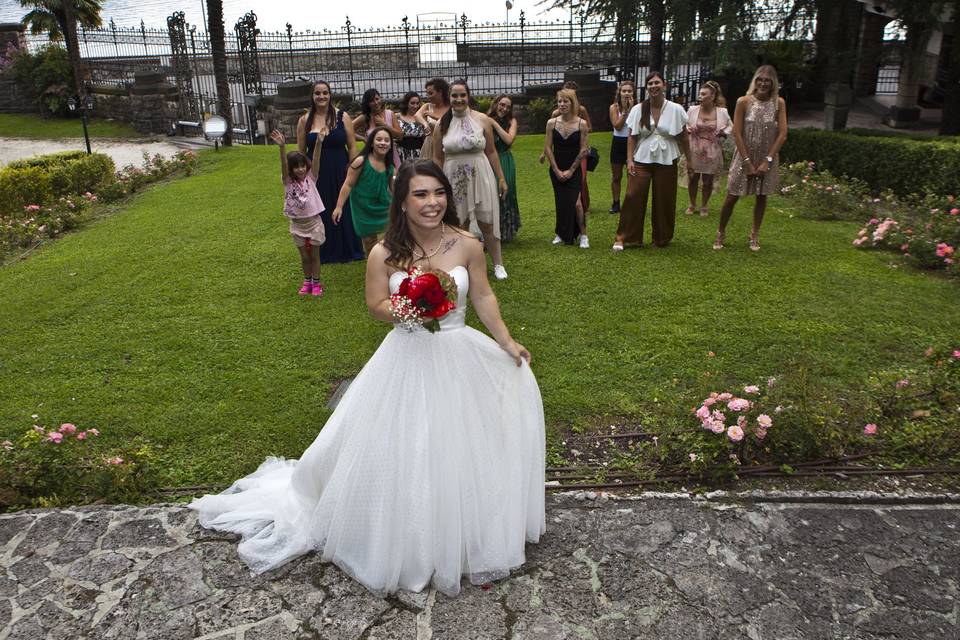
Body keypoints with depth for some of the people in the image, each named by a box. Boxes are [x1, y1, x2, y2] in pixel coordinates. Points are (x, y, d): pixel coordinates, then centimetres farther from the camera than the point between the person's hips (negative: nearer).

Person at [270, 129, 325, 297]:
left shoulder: (310, 178, -6)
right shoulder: (288, 181, -6)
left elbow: (316, 161, -20)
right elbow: (284, 165, -23)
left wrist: (319, 142, -35)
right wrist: (282, 147, -41)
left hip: (313, 222, -1)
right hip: (297, 224, 1)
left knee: (314, 255, 9)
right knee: (304, 256, 13)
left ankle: (316, 283, 21)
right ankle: (307, 282, 29)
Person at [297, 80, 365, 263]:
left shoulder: (342, 117, -2)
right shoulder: (304, 120, 2)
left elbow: (352, 147, -1)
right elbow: (301, 152, 5)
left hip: (340, 172, -1)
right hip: (316, 174, 1)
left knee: (344, 210, 8)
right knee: (320, 213, 9)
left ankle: (349, 250, 25)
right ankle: (325, 252, 25)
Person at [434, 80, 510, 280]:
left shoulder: (482, 120, -3)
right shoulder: (442, 124, -1)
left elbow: (491, 152, 2)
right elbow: (437, 158, 3)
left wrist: (501, 178, 2)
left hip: (480, 177, -1)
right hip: (454, 180, 1)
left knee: (487, 223, 4)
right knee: (459, 225, 10)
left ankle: (498, 264, 18)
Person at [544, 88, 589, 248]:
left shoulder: (581, 123, -8)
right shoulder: (552, 123, -3)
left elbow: (583, 150, -6)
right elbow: (547, 148, -2)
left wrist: (571, 170, -8)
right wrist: (557, 170, -6)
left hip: (574, 170, -2)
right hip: (556, 170, 2)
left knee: (575, 203, -12)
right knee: (560, 203, 9)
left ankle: (583, 235, 4)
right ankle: (562, 234, 26)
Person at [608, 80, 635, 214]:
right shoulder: (614, 108, -2)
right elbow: (617, 126, -12)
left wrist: (631, 109, -17)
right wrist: (624, 110, -14)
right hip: (618, 143, 1)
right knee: (616, 177, 9)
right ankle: (616, 203, 19)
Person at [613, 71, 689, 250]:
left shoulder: (675, 109, -1)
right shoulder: (638, 109, 0)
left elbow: (683, 138, 4)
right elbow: (632, 137, 2)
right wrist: (629, 160, -7)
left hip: (666, 162, 0)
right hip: (641, 160, 0)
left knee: (664, 201, 6)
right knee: (633, 197, -7)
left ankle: (661, 238, 21)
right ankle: (623, 237, 1)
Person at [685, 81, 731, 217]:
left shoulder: (722, 112, -4)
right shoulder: (692, 110, -5)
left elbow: (730, 126, 12)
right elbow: (684, 125, 9)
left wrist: (725, 133, -8)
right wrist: (687, 130, -13)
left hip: (712, 152, 0)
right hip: (694, 150, 0)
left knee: (708, 180, 8)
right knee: (692, 178, 6)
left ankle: (704, 206, 27)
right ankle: (692, 204, 26)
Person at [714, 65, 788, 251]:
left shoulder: (779, 103, -4)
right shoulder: (744, 102, -8)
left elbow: (782, 134, -6)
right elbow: (737, 134, -10)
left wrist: (768, 160, -13)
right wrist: (748, 162, -13)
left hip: (767, 159, 2)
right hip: (745, 157, -1)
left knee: (761, 196, 10)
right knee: (732, 197, 0)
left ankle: (755, 235, 24)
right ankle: (721, 233, 17)